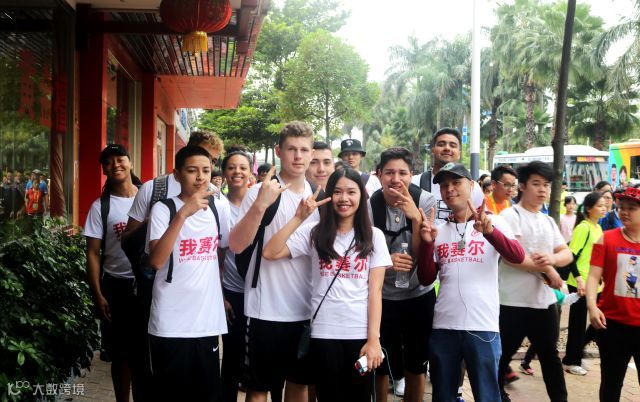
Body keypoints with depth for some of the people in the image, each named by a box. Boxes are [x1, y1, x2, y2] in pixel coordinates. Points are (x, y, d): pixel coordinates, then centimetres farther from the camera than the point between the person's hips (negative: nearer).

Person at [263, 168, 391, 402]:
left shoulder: (374, 236, 5)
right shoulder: (314, 233, 3)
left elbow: (375, 290, -1)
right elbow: (270, 253, -8)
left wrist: (373, 339, -8)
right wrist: (299, 218, -11)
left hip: (361, 334, 0)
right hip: (323, 333, 0)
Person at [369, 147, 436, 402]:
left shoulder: (425, 202, -11)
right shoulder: (369, 206, -11)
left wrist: (416, 217, -31)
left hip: (420, 295, 1)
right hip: (382, 297, -1)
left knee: (416, 367, 14)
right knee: (381, 367, 9)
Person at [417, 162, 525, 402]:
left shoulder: (494, 222, 0)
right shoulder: (438, 230, 10)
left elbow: (518, 257, -17)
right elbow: (426, 279, 5)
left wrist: (489, 231, -33)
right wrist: (427, 243, -10)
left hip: (482, 326, -3)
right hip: (443, 326, 4)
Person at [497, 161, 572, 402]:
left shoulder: (548, 221, 14)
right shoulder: (509, 215, -8)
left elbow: (567, 254, 10)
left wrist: (552, 258, -13)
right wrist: (546, 269, -12)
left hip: (545, 301, 7)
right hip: (513, 302, -7)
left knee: (550, 355, 18)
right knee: (502, 356, 6)